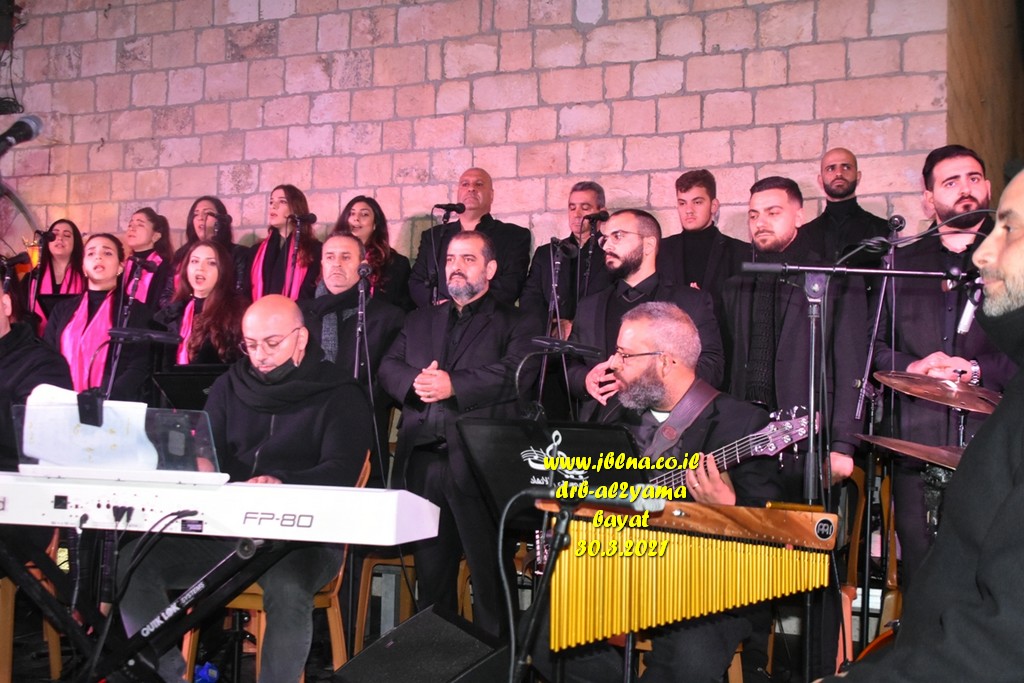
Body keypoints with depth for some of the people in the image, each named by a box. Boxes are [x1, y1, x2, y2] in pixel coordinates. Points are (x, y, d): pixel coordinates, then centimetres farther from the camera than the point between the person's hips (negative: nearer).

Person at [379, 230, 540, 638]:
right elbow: (388, 367, 12)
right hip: (423, 463, 5)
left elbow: (516, 373, -11)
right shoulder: (420, 321, 23)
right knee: (431, 572, 13)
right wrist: (415, 382, -10)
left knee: (490, 576, -4)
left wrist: (453, 385, -19)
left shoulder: (516, 325, 7)